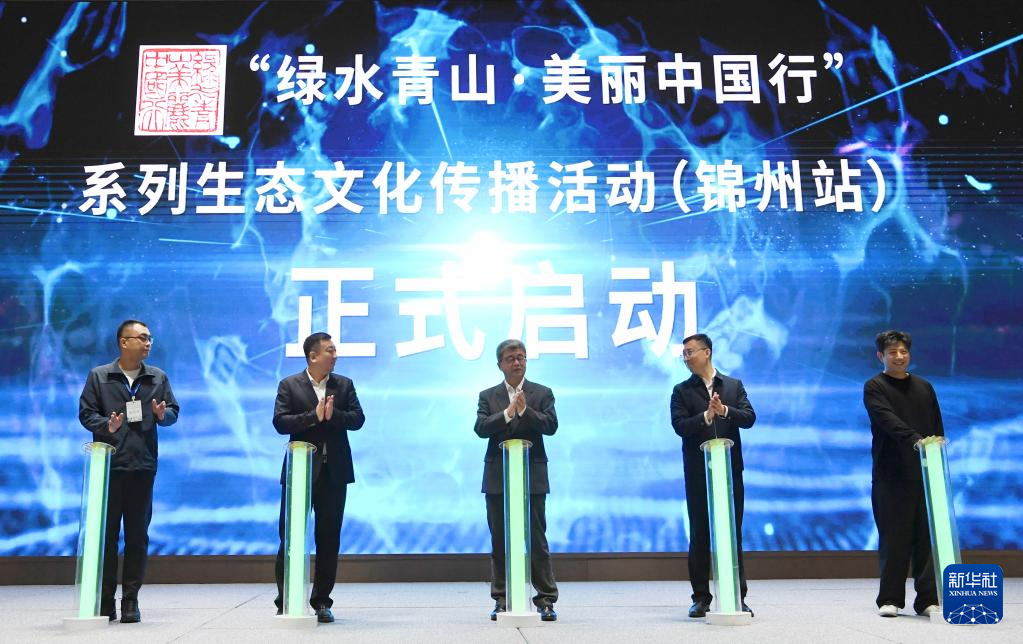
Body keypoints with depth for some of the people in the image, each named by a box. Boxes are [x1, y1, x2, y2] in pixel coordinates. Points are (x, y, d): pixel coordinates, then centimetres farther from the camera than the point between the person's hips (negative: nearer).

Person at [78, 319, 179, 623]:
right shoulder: (98, 376, 5)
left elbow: (173, 411, 12)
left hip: (143, 465, 2)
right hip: (108, 464, -1)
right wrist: (106, 426, -16)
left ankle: (131, 599, 12)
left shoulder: (158, 377, 11)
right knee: (106, 532, 3)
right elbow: (86, 412, 2)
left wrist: (163, 414, -11)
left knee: (138, 534, 4)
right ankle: (105, 599, 13)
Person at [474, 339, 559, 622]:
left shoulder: (542, 394, 6)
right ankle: (501, 599, 13)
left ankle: (546, 599, 6)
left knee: (537, 540, 0)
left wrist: (525, 410, -21)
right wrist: (508, 412, -18)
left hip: (532, 476, -1)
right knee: (499, 542, 6)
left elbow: (551, 425, -7)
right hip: (497, 478, 2)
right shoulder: (488, 396, 10)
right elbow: (481, 428, -5)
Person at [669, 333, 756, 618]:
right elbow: (679, 425, -6)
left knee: (733, 534, 4)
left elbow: (749, 418, -2)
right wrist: (706, 416, -21)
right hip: (698, 473, 0)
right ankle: (701, 597, 12)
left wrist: (725, 411, -18)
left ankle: (737, 597, 11)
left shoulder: (734, 385, 9)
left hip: (730, 469, 1)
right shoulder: (682, 391, 6)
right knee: (700, 536, 4)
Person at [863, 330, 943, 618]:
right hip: (891, 474, -4)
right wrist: (915, 440, -29)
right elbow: (888, 420, -15)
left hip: (924, 472, 4)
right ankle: (890, 599, 6)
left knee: (928, 535, 3)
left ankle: (928, 599, 9)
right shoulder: (874, 387, 2)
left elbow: (938, 427, 15)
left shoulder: (924, 387, 17)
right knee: (893, 537, -1)